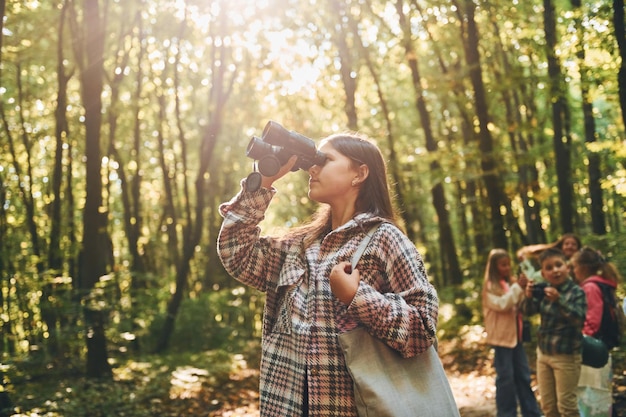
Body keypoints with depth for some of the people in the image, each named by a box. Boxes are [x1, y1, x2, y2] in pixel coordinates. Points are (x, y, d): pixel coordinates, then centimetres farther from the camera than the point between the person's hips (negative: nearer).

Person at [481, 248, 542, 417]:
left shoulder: (511, 282, 11)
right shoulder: (490, 287, -6)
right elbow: (501, 305, -20)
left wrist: (525, 290, -7)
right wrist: (517, 287, -19)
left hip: (516, 335, 6)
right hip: (502, 337, -6)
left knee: (523, 375, 10)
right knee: (506, 378, -1)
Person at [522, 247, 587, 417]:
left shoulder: (576, 292, -15)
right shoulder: (544, 289, 0)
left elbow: (579, 319, -27)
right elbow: (528, 311, 1)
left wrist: (559, 300, -40)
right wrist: (529, 296, -21)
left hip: (566, 356, -6)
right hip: (543, 353, 6)